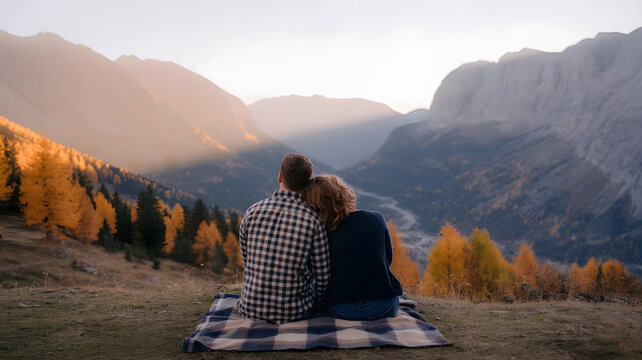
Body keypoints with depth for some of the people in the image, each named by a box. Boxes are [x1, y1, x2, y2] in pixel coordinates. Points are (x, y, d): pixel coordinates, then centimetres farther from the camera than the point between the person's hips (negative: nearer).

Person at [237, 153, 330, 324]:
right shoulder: (313, 219, -11)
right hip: (295, 312, -2)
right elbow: (322, 276, -7)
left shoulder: (253, 211, -4)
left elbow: (246, 260, 9)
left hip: (250, 308, 3)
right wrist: (314, 302, 13)